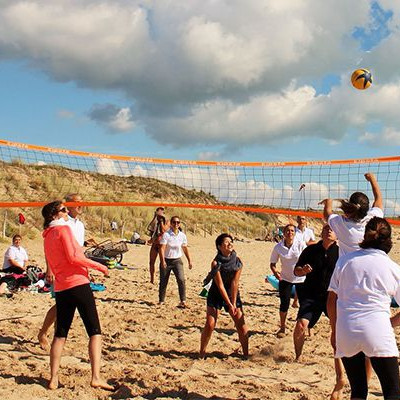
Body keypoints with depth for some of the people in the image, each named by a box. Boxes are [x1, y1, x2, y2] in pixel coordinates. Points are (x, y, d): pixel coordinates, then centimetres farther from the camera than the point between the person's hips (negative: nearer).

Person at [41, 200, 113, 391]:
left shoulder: (47, 235, 17)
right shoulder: (64, 228, -6)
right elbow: (73, 256, -15)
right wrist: (99, 266, -9)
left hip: (60, 288, 8)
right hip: (77, 284, -8)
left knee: (60, 334, 11)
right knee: (95, 332, -4)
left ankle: (53, 379, 10)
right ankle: (96, 377, -11)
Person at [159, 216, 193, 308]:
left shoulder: (182, 235, 1)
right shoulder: (166, 235, -11)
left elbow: (185, 249, 13)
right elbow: (162, 248, -16)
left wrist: (189, 261, 14)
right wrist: (163, 261, -26)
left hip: (177, 260, 2)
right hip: (166, 260, -2)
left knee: (181, 280, -14)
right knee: (163, 281, 6)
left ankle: (183, 301, -13)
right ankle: (161, 301, 21)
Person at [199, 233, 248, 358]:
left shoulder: (237, 261, -10)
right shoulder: (216, 263, -19)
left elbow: (235, 283, -12)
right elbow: (220, 285, -19)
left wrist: (234, 303, -16)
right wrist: (229, 304, -20)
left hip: (232, 293, 3)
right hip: (216, 295, -3)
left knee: (241, 324, -2)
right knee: (210, 325, -9)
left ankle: (246, 354, 11)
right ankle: (202, 353, 6)